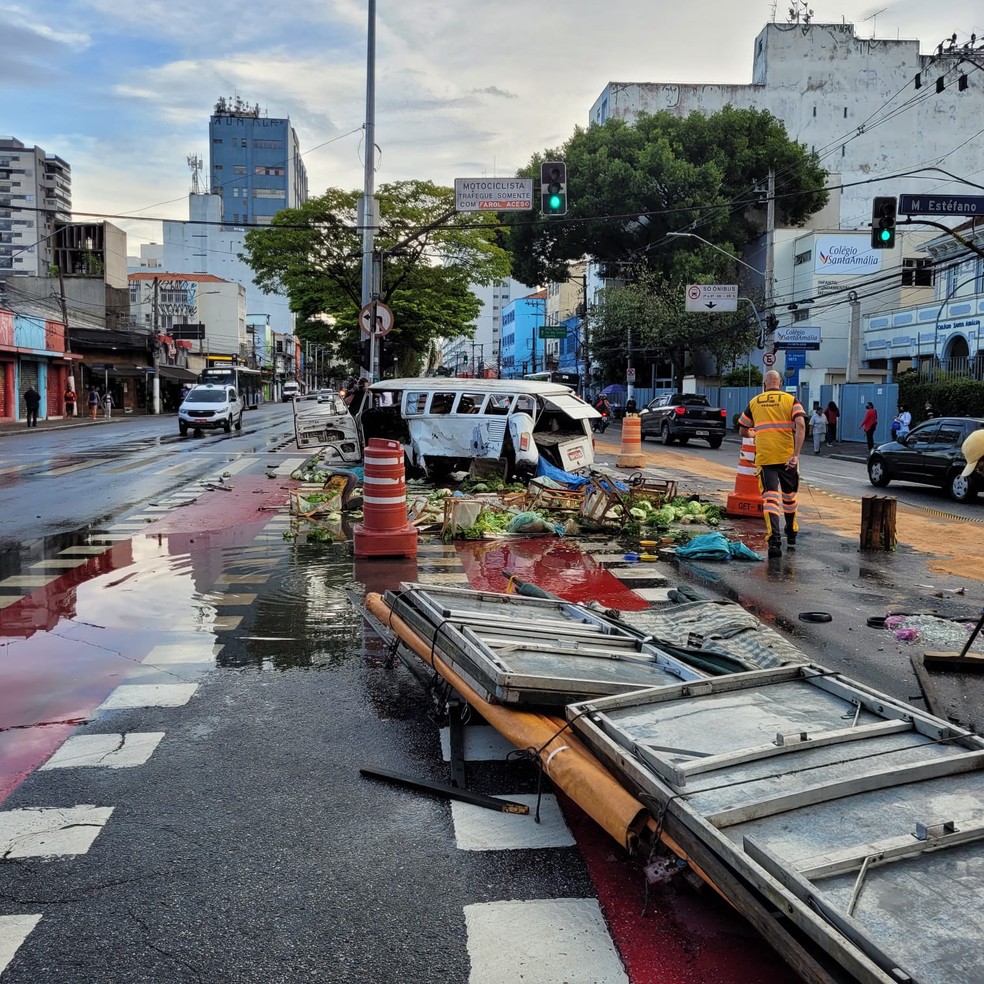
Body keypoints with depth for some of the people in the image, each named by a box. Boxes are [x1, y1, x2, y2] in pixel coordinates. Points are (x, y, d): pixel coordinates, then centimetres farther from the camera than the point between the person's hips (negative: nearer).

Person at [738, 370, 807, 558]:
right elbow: (801, 425, -11)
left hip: (764, 457, 0)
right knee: (789, 496, 20)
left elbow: (743, 431, 16)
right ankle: (791, 534, 38)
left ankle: (774, 541, -23)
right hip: (787, 456, 1)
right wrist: (796, 454, -16)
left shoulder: (754, 402, 9)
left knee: (770, 498, -5)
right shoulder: (791, 400, 4)